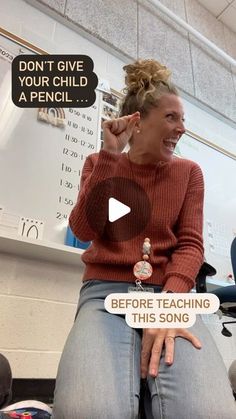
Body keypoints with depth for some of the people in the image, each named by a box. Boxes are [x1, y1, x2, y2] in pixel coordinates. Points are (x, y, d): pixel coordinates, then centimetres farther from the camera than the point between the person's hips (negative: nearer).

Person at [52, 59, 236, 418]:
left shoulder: (188, 172, 13)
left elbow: (190, 243, 1)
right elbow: (84, 231, -3)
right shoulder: (100, 164, 12)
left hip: (168, 293, 2)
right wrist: (110, 155, -8)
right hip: (106, 291, 0)